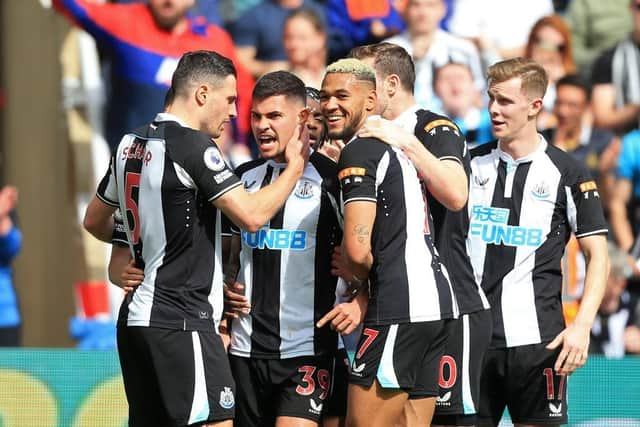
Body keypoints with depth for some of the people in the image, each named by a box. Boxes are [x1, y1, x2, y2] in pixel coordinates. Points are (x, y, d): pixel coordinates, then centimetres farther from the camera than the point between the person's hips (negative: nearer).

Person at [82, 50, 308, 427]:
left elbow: (95, 220, 26)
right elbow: (252, 216, -16)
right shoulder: (193, 145, -12)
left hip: (137, 318, 9)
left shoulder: (131, 145, 13)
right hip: (181, 321, -9)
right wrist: (296, 166, -3)